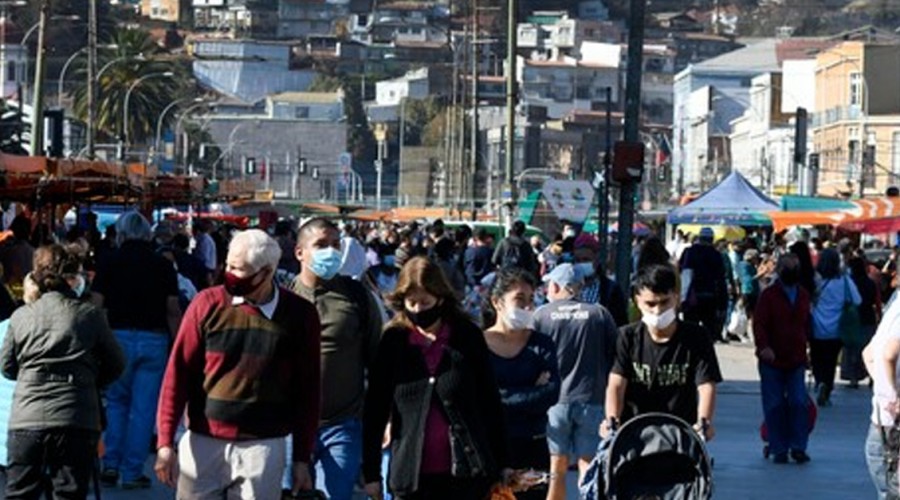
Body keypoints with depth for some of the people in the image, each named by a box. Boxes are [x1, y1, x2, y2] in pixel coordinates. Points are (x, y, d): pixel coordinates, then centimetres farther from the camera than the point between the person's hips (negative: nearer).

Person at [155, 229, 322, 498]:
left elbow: (307, 390, 5)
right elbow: (178, 373, -1)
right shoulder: (208, 304, -2)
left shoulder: (299, 315, -1)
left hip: (262, 448, 0)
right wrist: (165, 442, -6)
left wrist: (302, 458, 5)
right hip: (203, 444, 0)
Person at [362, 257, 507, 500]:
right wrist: (371, 472, 3)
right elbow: (375, 408, 5)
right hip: (412, 475, 1)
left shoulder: (468, 338, 1)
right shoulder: (393, 341, 3)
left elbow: (490, 404, 5)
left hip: (465, 473, -1)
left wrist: (499, 467, 3)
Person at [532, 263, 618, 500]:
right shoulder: (600, 314, 3)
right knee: (588, 466, 4)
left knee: (557, 468, 7)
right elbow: (615, 358, 5)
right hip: (592, 400, 0)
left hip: (555, 400, 0)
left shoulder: (541, 315, 0)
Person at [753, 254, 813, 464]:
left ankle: (798, 447, 1)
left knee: (799, 403, -5)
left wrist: (803, 347, 16)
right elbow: (760, 324, -12)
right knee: (774, 405, 0)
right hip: (772, 360, -3)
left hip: (796, 360, 3)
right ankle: (779, 449, 7)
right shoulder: (768, 295, -5)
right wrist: (764, 346, -27)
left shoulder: (803, 295, 10)